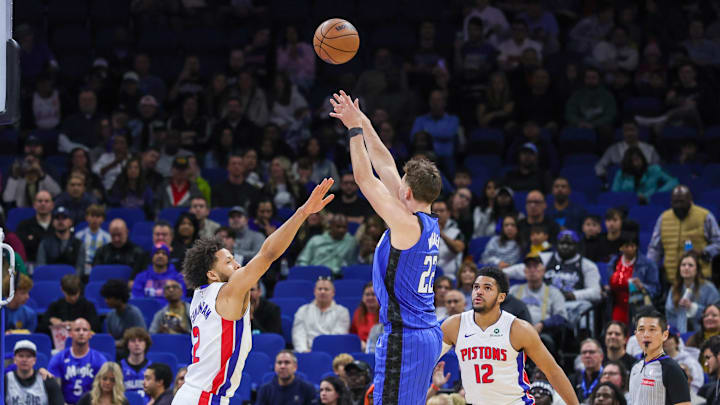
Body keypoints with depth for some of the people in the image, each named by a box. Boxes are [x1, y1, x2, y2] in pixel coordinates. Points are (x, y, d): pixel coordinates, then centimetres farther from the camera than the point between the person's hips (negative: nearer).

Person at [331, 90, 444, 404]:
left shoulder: (407, 224, -15)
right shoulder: (430, 225, 10)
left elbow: (364, 178, -12)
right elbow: (386, 167, 15)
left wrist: (355, 129, -5)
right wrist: (363, 125, 19)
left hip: (403, 338, -10)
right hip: (428, 334, 10)